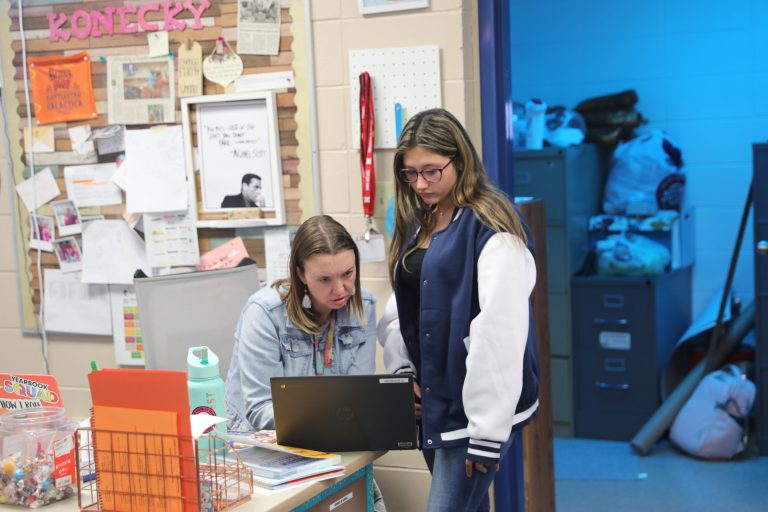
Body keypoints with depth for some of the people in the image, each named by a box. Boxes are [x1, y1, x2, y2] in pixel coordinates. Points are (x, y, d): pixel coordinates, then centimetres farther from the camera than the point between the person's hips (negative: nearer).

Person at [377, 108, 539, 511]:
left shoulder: (492, 230, -14)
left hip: (475, 410, -7)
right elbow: (399, 310, 13)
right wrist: (401, 372, -3)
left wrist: (488, 428, -20)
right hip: (432, 402, 8)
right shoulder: (417, 226, 12)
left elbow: (499, 334, -19)